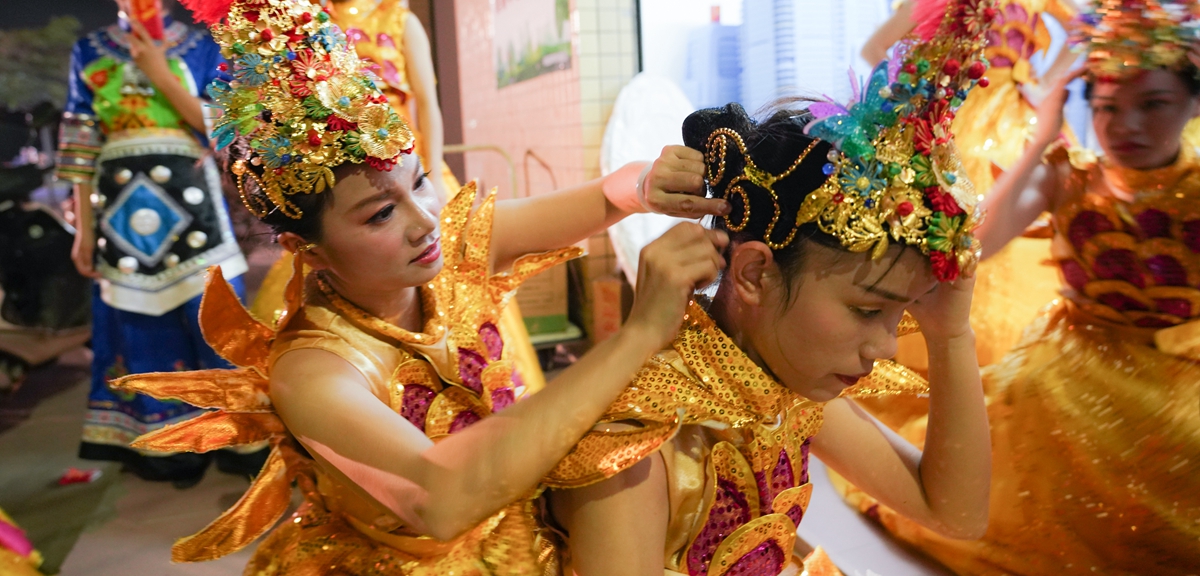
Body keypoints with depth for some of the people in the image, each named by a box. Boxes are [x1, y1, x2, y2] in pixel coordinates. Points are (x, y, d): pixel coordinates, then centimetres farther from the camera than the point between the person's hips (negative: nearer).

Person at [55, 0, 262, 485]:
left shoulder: (200, 46, 7)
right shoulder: (88, 52, 12)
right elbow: (82, 149, 9)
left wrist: (161, 75, -9)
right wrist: (84, 229, 5)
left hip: (189, 200, -2)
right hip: (121, 207, 2)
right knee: (140, 324, 6)